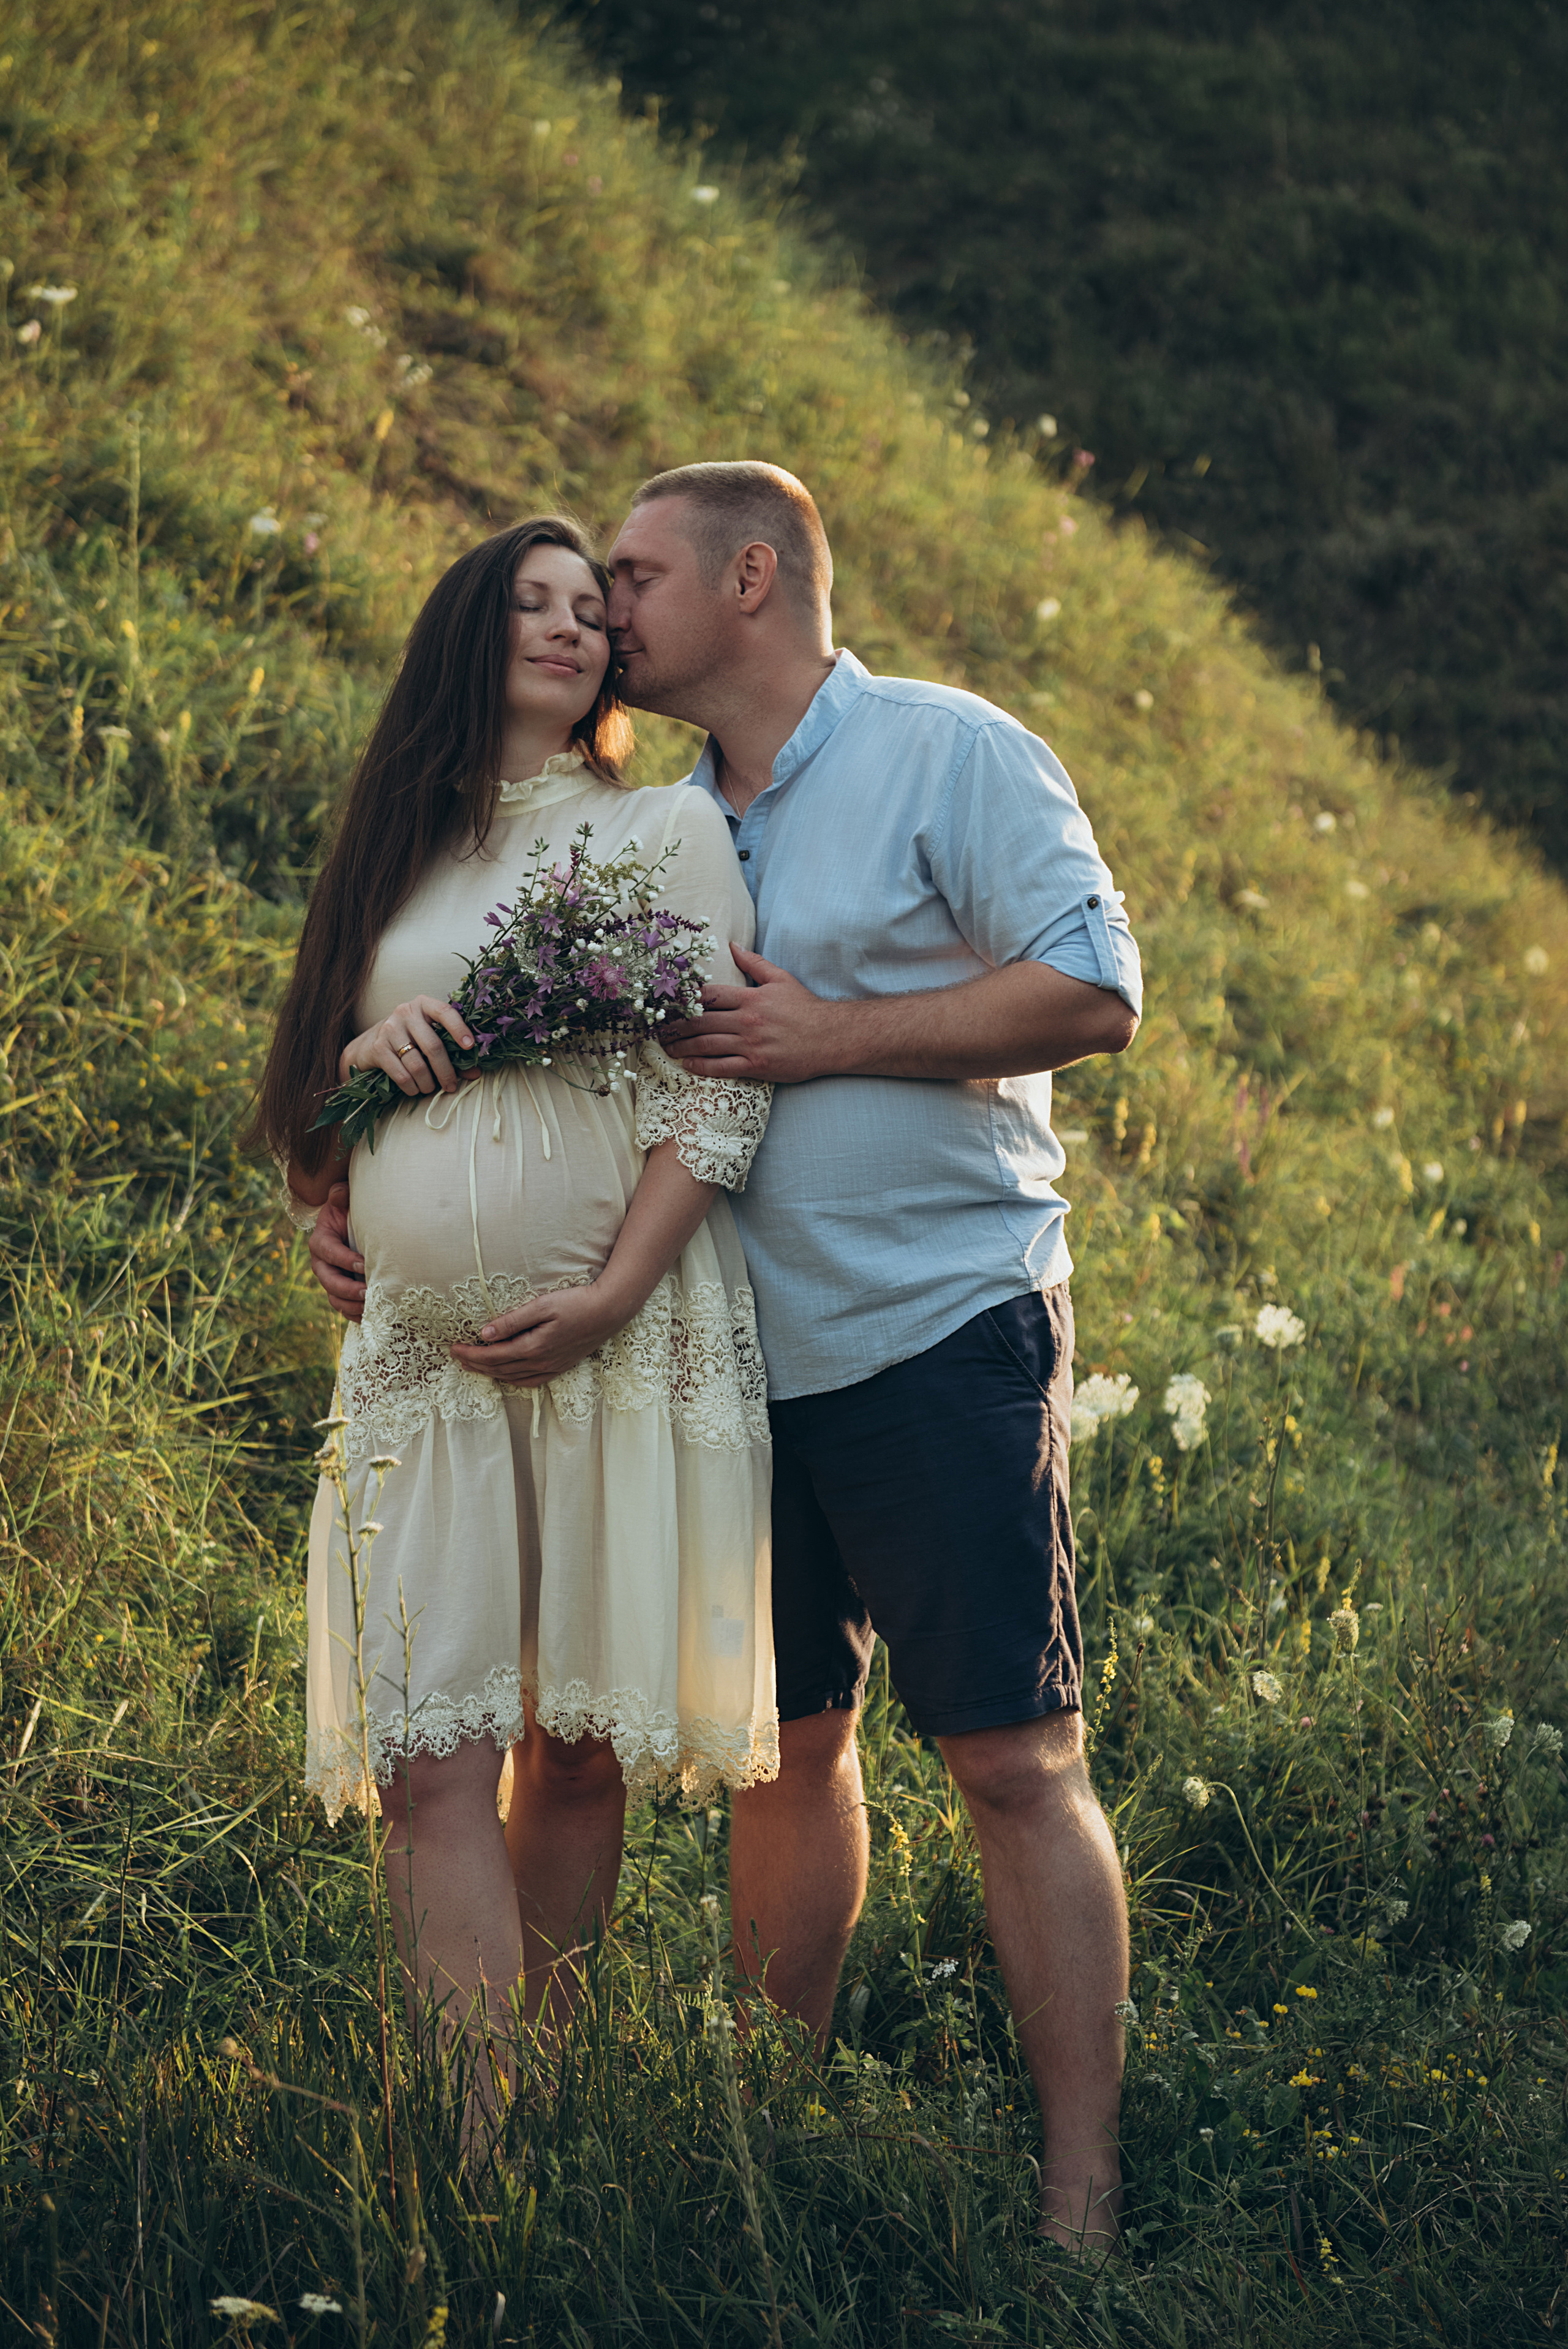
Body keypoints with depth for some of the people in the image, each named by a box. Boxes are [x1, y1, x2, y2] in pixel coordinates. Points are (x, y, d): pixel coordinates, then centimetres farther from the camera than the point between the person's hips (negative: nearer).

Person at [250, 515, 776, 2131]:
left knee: (578, 1741, 0)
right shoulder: (400, 855, 18)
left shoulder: (668, 831, 7)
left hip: (626, 1342, -2)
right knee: (430, 1755, -9)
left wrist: (611, 1297, -13)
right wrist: (367, 1054, -2)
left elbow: (721, 1091, -2)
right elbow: (307, 1111, 21)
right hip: (422, 1350, 3)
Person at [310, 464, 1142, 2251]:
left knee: (1012, 1757, -6)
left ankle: (1080, 2204, -4)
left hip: (940, 1331, -6)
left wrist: (825, 1037, -15)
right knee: (784, 1742, 12)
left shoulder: (949, 754, -4)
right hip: (744, 1353, 6)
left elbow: (1094, 993, -13)